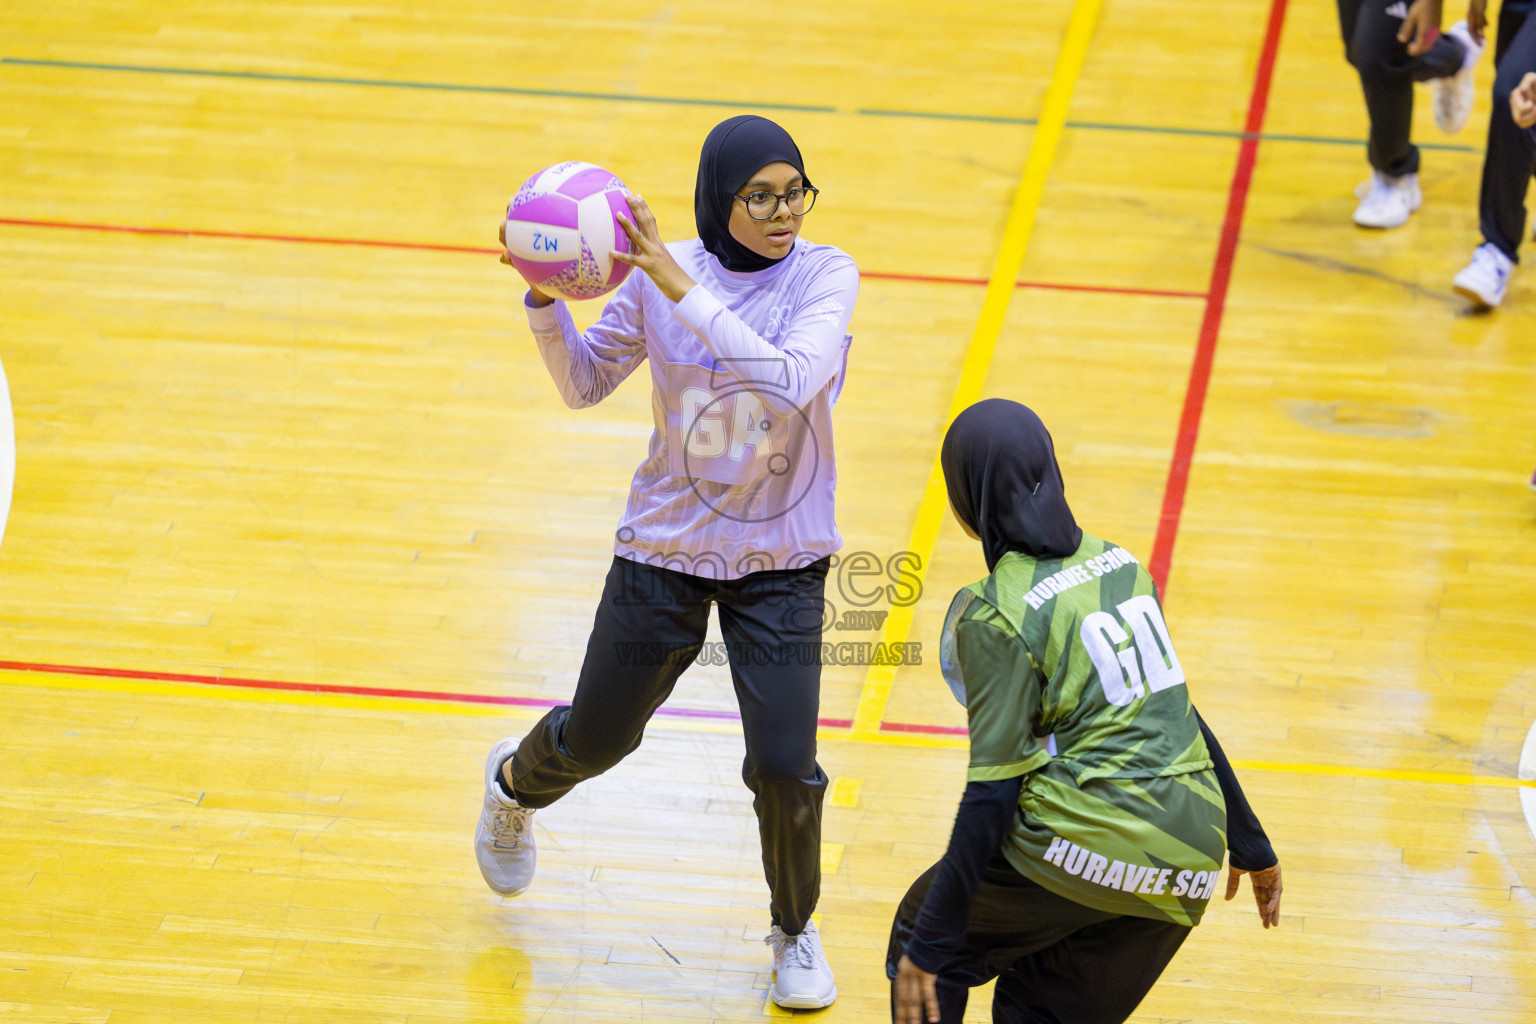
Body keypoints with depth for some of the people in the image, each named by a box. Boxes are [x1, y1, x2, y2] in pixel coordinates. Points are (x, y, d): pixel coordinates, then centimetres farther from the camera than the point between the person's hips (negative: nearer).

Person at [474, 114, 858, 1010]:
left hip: (781, 558, -1)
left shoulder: (825, 276, -13)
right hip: (667, 545, 1)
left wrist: (684, 290, -33)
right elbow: (584, 384, 4)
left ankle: (795, 928, 20)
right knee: (595, 739, 14)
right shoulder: (657, 277, -8)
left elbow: (790, 382, -31)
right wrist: (546, 300, -14)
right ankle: (515, 784, 52)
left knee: (785, 766, -10)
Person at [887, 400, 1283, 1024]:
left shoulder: (997, 617, -10)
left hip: (1088, 850, -6)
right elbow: (1178, 714, 17)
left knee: (919, 926, 19)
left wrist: (930, 945, -11)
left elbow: (994, 790, -13)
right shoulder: (1116, 563, 11)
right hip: (1191, 860, 6)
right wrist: (1250, 846, 25)